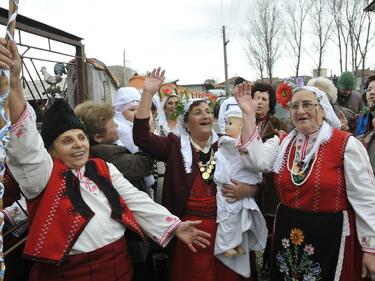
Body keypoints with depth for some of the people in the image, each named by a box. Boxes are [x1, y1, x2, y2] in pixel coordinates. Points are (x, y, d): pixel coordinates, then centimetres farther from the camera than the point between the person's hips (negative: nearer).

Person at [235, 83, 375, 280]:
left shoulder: (346, 144, -9)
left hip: (331, 236, -4)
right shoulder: (282, 143, 5)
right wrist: (248, 115, -15)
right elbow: (257, 160, -13)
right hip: (286, 232, 5)